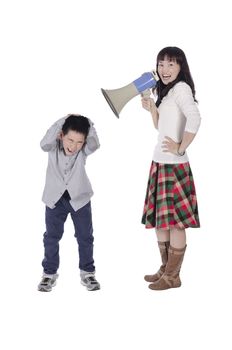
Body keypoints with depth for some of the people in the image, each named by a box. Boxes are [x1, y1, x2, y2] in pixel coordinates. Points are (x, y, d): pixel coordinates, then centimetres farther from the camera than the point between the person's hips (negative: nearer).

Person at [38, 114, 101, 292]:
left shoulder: (84, 150, -18)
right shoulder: (54, 146, -18)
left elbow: (95, 144, -39)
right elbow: (44, 144, -40)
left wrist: (87, 123, -43)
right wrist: (62, 122, -41)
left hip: (80, 198, 0)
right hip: (55, 198, 0)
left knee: (85, 237, 7)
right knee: (51, 237, 7)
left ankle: (87, 272, 21)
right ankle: (50, 273, 20)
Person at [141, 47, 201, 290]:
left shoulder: (181, 87, -12)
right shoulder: (164, 90, 16)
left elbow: (194, 119, -27)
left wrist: (180, 148, -20)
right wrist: (151, 108, 8)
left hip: (173, 165, -10)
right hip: (159, 162, 10)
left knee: (173, 220, -1)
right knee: (158, 218, 15)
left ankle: (172, 276, 9)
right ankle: (165, 269, 27)